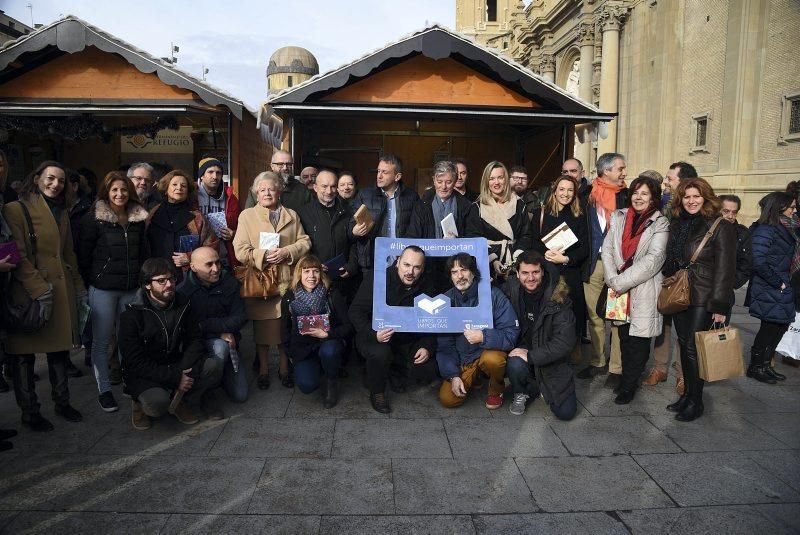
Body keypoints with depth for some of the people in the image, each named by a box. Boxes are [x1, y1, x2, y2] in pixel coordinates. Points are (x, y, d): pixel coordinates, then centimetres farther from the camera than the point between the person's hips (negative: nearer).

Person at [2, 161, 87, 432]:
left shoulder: (62, 213, 16)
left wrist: (79, 286, 17)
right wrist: (41, 291, -18)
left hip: (62, 289, 7)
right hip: (28, 293, -7)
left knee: (60, 348, 14)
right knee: (24, 355, 4)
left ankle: (62, 402, 27)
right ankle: (29, 412, 15)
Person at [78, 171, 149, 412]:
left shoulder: (138, 218, 8)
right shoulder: (94, 218, -5)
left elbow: (144, 253, 15)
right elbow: (84, 254, -3)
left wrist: (143, 281, 10)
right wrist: (92, 284, -2)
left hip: (131, 288, 4)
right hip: (103, 289, -3)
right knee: (101, 341, 4)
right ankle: (104, 390, 15)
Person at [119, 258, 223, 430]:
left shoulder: (182, 305, 0)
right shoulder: (132, 315, -14)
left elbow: (196, 340, -1)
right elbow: (135, 362, -17)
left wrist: (186, 373, -19)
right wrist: (175, 378, -24)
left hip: (176, 367, 4)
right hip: (144, 376, -4)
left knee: (213, 366, -22)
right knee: (158, 403, -34)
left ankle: (182, 403, -3)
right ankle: (140, 403, 2)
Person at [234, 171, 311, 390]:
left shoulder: (292, 215, 14)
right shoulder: (247, 215, 6)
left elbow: (305, 242, 7)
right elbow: (240, 250, -2)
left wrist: (286, 252, -10)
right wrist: (264, 256, -15)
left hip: (287, 282, 2)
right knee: (262, 329, 6)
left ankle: (284, 368, 24)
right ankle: (263, 370, 23)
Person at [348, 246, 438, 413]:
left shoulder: (426, 288, -1)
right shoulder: (377, 279, -15)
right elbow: (356, 311, -15)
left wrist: (427, 347, -11)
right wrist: (374, 334, -32)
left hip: (408, 340, 4)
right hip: (373, 337, -4)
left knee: (428, 372, -15)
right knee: (380, 353, -37)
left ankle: (399, 372, 20)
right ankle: (376, 393, -7)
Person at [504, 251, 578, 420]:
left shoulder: (557, 297, -18)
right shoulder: (511, 290, -11)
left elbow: (565, 341, -21)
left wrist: (531, 355, -26)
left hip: (551, 360, -1)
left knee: (566, 412, -7)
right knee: (515, 365, -35)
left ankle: (543, 387, 25)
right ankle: (521, 394, 1)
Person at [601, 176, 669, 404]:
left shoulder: (660, 223, -4)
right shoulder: (618, 217, 9)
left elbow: (654, 258, -14)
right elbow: (607, 250, 3)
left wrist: (621, 282, -16)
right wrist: (613, 281, -10)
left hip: (644, 290, -4)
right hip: (619, 291, 4)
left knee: (639, 340, 1)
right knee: (624, 337, 11)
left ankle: (627, 386, 13)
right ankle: (629, 381, 26)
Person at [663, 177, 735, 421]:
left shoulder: (720, 227, -7)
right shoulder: (676, 225, 11)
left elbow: (724, 268, -11)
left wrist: (719, 305, -14)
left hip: (703, 298, -6)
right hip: (678, 295, 6)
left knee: (692, 347, -6)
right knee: (684, 345, 10)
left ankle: (695, 402, 7)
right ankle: (688, 393, 21)